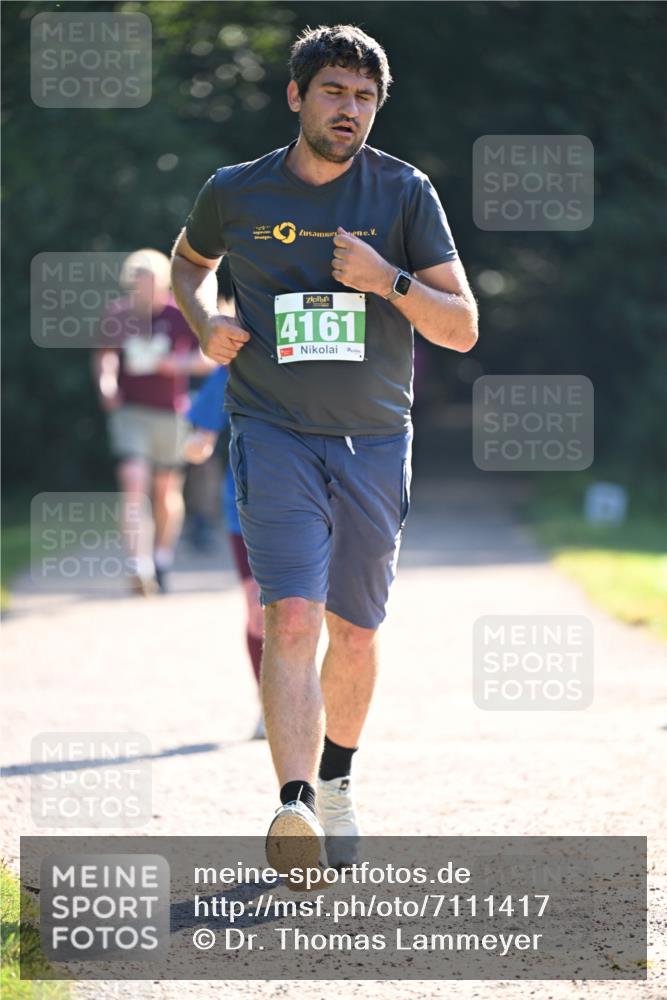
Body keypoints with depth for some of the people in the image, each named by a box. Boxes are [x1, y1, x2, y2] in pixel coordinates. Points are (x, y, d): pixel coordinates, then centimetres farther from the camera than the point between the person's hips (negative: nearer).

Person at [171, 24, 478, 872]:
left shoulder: (406, 193, 0)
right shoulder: (235, 193, 2)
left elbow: (462, 329, -2)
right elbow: (188, 261, 25)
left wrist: (389, 280, -18)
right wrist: (204, 324, 4)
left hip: (375, 441, 2)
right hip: (273, 435, -2)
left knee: (354, 630, 12)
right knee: (292, 617, -19)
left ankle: (336, 782, 36)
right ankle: (295, 806, -29)